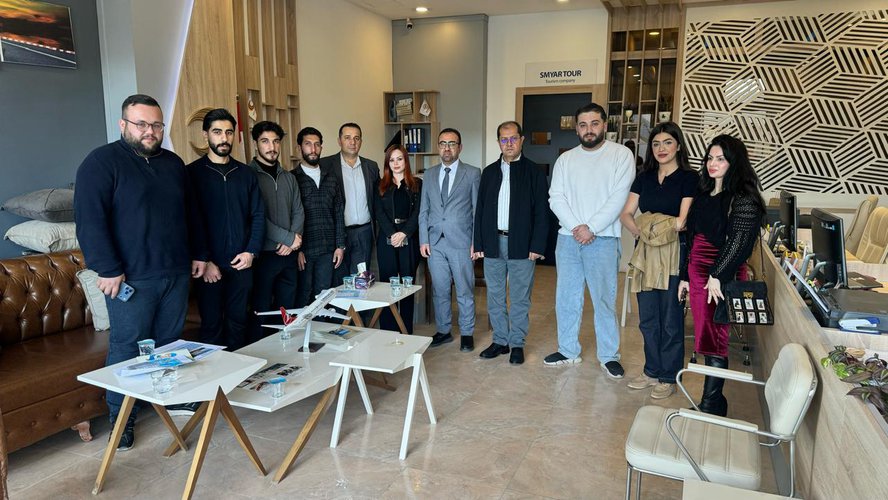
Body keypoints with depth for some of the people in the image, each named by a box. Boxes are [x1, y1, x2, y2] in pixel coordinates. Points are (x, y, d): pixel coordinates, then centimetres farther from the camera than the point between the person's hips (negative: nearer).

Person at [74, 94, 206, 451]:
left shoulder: (173, 164, 14)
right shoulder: (102, 162, -6)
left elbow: (188, 215, 22)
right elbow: (89, 219, -13)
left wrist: (197, 254, 18)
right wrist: (107, 269, -17)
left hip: (176, 274, 6)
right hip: (131, 277, -5)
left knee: (170, 343, 13)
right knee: (127, 348, 1)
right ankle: (121, 420, 13)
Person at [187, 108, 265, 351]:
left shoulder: (245, 173, 9)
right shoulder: (193, 172, -2)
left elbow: (258, 215, 9)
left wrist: (251, 252, -3)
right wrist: (203, 261, -12)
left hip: (242, 264, 3)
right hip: (209, 266, -3)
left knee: (238, 323, 11)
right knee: (211, 325, 5)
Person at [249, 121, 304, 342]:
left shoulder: (288, 177, 13)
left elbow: (298, 211, 11)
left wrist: (292, 241, -6)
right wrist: (290, 238, -12)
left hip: (288, 254, 6)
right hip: (263, 254, -6)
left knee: (287, 310, 12)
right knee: (261, 311, 2)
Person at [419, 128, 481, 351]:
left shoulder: (472, 173, 1)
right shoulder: (430, 174, 11)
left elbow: (478, 210, -1)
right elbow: (424, 210, 12)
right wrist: (423, 239, 4)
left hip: (461, 242, -3)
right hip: (435, 242, 3)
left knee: (465, 291, 5)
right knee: (439, 290, 11)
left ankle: (467, 333, 18)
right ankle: (443, 331, 25)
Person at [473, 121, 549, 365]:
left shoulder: (534, 172, 0)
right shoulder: (489, 172, 10)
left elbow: (541, 212, -3)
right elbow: (480, 209, 9)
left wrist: (537, 246, -10)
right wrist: (479, 244, 3)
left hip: (522, 244, -3)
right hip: (493, 243, 4)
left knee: (519, 298, 5)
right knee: (495, 297, 10)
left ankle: (517, 343, 18)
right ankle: (500, 340, 24)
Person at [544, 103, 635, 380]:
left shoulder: (621, 155, -1)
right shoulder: (565, 159, 10)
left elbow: (618, 198, -10)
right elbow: (556, 198, 3)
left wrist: (591, 228, -14)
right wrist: (576, 227, -11)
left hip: (603, 239, -4)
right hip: (568, 238, 4)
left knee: (605, 299, 1)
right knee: (566, 298, 10)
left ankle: (609, 355, 15)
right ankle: (568, 350, 24)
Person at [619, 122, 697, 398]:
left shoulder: (689, 178, -5)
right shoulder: (644, 178, 11)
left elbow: (683, 222, -14)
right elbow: (626, 215, 5)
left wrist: (649, 222, -4)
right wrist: (640, 229, -15)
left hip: (675, 253, -5)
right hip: (646, 253, 5)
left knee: (671, 320, 4)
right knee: (647, 319, 12)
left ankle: (668, 377, 18)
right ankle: (652, 371, 27)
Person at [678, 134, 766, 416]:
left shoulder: (743, 198, -7)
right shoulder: (703, 194, 16)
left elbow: (739, 241, -15)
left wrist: (717, 276, -18)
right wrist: (685, 275, 17)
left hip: (722, 277, -7)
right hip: (697, 273, 7)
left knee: (713, 341, -6)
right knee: (705, 338, 10)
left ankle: (710, 408, 2)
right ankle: (713, 402, 20)